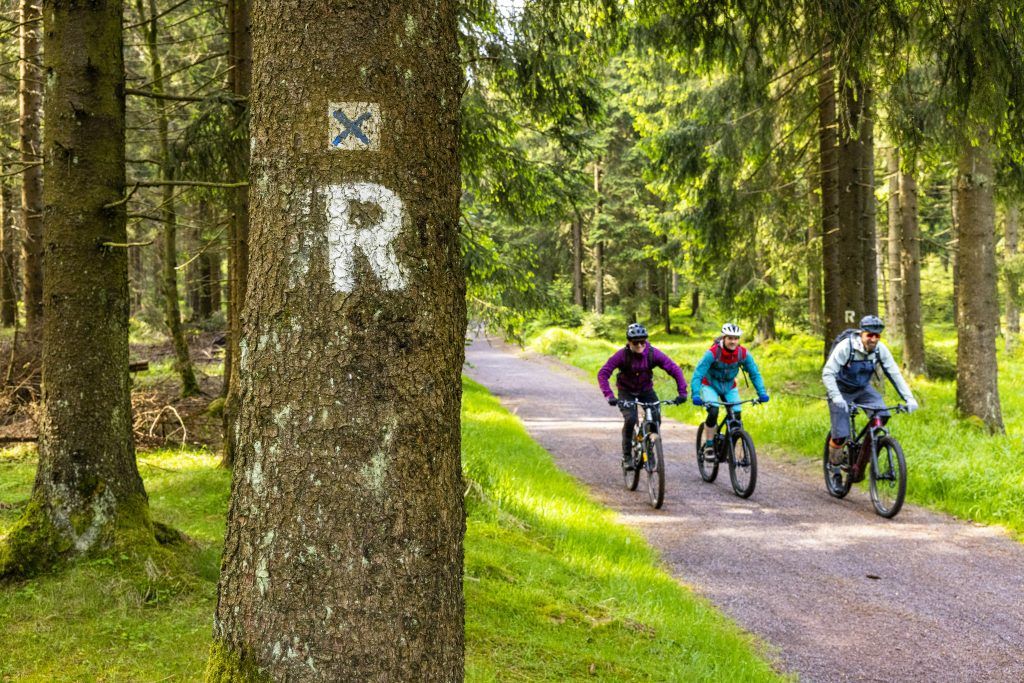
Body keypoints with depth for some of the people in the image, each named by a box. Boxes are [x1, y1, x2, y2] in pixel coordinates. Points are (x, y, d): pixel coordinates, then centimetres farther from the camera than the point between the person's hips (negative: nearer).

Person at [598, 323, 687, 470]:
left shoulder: (653, 353, -20)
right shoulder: (622, 355, -24)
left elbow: (674, 370, -19)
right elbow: (603, 373, -29)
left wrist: (682, 392, -30)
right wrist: (609, 396, -42)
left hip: (646, 390, 2)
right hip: (626, 392, -2)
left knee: (656, 418, -19)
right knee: (630, 419, -25)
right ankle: (627, 456, -7)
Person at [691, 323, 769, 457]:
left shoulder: (743, 353, -20)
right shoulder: (712, 353, -30)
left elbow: (755, 374, -12)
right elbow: (697, 375, -32)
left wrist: (762, 393, -24)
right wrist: (696, 395, -44)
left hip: (729, 387, 3)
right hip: (710, 386, -3)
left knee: (736, 417, -11)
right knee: (713, 412, -27)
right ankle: (709, 445, -11)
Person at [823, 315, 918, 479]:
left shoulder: (880, 349, -15)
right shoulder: (846, 346, -27)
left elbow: (894, 373, -12)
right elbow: (827, 373, -30)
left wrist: (909, 398, -21)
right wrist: (835, 396, -43)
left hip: (863, 388, 4)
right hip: (842, 390, -4)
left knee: (881, 415, -21)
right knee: (841, 435, -16)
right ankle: (834, 460, 20)